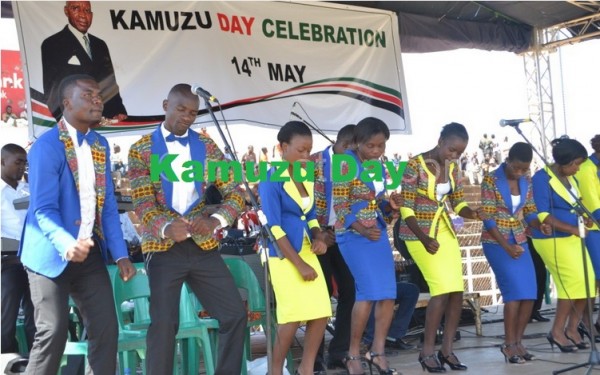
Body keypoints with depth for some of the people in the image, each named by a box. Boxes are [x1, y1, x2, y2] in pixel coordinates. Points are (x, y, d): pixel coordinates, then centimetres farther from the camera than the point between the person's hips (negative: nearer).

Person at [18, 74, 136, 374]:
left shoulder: (100, 145, 7)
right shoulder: (47, 146, -15)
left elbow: (108, 205, 9)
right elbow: (43, 210, -21)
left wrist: (120, 254, 0)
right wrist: (67, 245, -38)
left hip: (90, 252, 7)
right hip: (52, 254, -6)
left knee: (106, 328, 5)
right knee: (53, 332, -5)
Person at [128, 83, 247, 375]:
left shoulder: (206, 145, 9)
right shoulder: (142, 149, 2)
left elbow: (235, 192, 4)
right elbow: (142, 201, -7)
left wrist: (216, 220, -17)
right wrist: (166, 227, -29)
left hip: (203, 246, 3)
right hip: (163, 246, -3)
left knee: (235, 314, 0)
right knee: (164, 322, -5)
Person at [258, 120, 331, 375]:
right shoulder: (271, 180, -12)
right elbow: (274, 227, -16)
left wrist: (319, 237, -2)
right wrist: (299, 264, -17)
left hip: (307, 252, 7)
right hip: (284, 256, -7)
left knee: (321, 314, 4)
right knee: (293, 317, -7)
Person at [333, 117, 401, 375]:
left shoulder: (379, 168, 12)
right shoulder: (347, 165, -9)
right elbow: (339, 205, -13)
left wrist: (390, 205, -4)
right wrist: (361, 228, -24)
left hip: (378, 234, 7)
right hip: (354, 235, -7)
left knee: (388, 293, 1)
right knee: (369, 291, -15)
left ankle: (377, 352, 12)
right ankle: (353, 354, -2)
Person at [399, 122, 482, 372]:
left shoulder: (452, 168, 4)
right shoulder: (415, 166, -15)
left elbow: (458, 203, 9)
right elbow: (406, 208, -17)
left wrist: (471, 213, -14)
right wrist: (424, 238, -27)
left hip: (446, 232, 7)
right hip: (419, 234, -7)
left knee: (457, 290, 0)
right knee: (443, 289, -14)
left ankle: (447, 349, 13)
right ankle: (427, 351, -2)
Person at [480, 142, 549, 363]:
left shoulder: (526, 181, 5)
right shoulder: (491, 180, -12)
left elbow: (529, 211, 11)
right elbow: (488, 218, -14)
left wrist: (540, 225, -12)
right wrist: (507, 247, -17)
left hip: (520, 241, 6)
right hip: (496, 242, -6)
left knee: (530, 294, -1)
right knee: (515, 291, -13)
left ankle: (517, 341, 12)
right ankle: (509, 345, -1)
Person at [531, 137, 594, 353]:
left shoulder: (571, 179, 13)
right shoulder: (542, 178, -12)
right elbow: (542, 215, -19)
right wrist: (572, 228, -24)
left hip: (573, 238, 8)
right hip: (552, 239, -8)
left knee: (586, 282, 1)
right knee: (574, 281, -13)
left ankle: (572, 329, 13)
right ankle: (557, 331, -1)